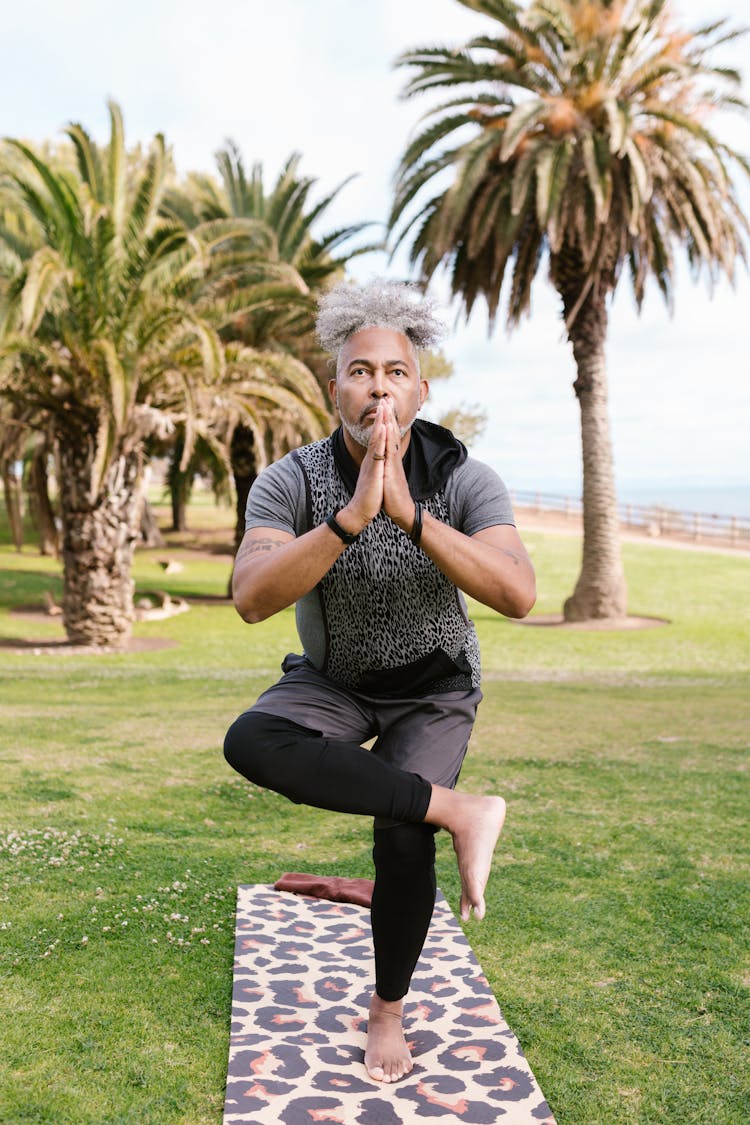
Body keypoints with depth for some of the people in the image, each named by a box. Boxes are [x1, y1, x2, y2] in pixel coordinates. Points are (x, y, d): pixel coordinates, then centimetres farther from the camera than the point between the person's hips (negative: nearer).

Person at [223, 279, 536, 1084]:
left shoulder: (464, 480, -23)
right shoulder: (290, 483, -22)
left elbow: (519, 595, -38)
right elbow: (250, 599, -37)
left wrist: (410, 514, -47)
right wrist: (351, 516, -49)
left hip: (434, 691, -1)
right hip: (334, 683, 1)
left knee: (403, 841, -20)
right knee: (250, 744, -30)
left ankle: (387, 1010, 12)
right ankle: (462, 813, -23)